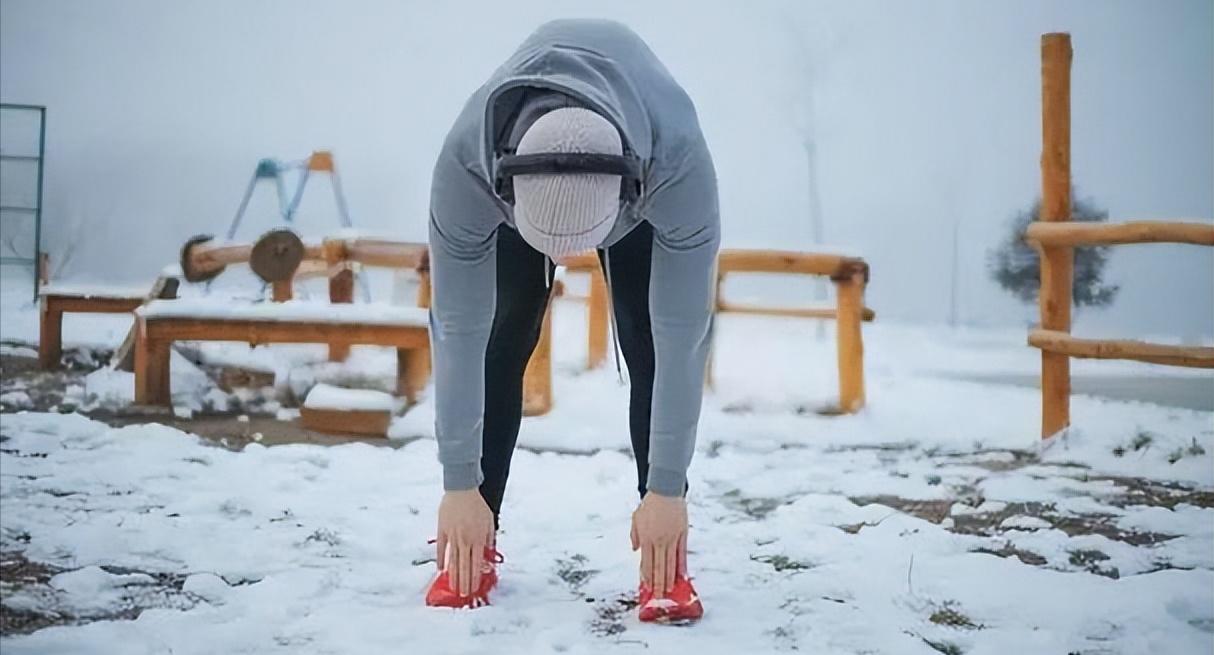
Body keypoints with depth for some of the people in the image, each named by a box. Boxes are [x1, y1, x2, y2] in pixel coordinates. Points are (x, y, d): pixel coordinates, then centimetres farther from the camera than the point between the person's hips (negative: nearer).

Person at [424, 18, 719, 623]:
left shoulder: (681, 162, -46)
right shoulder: (465, 160, -43)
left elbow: (683, 336, -38)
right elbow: (459, 331, -34)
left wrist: (667, 489, -34)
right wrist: (459, 484, -29)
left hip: (644, 189, -1)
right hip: (513, 175, 1)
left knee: (652, 347, -17)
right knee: (499, 341, -14)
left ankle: (664, 562, -10)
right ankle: (474, 549, -2)